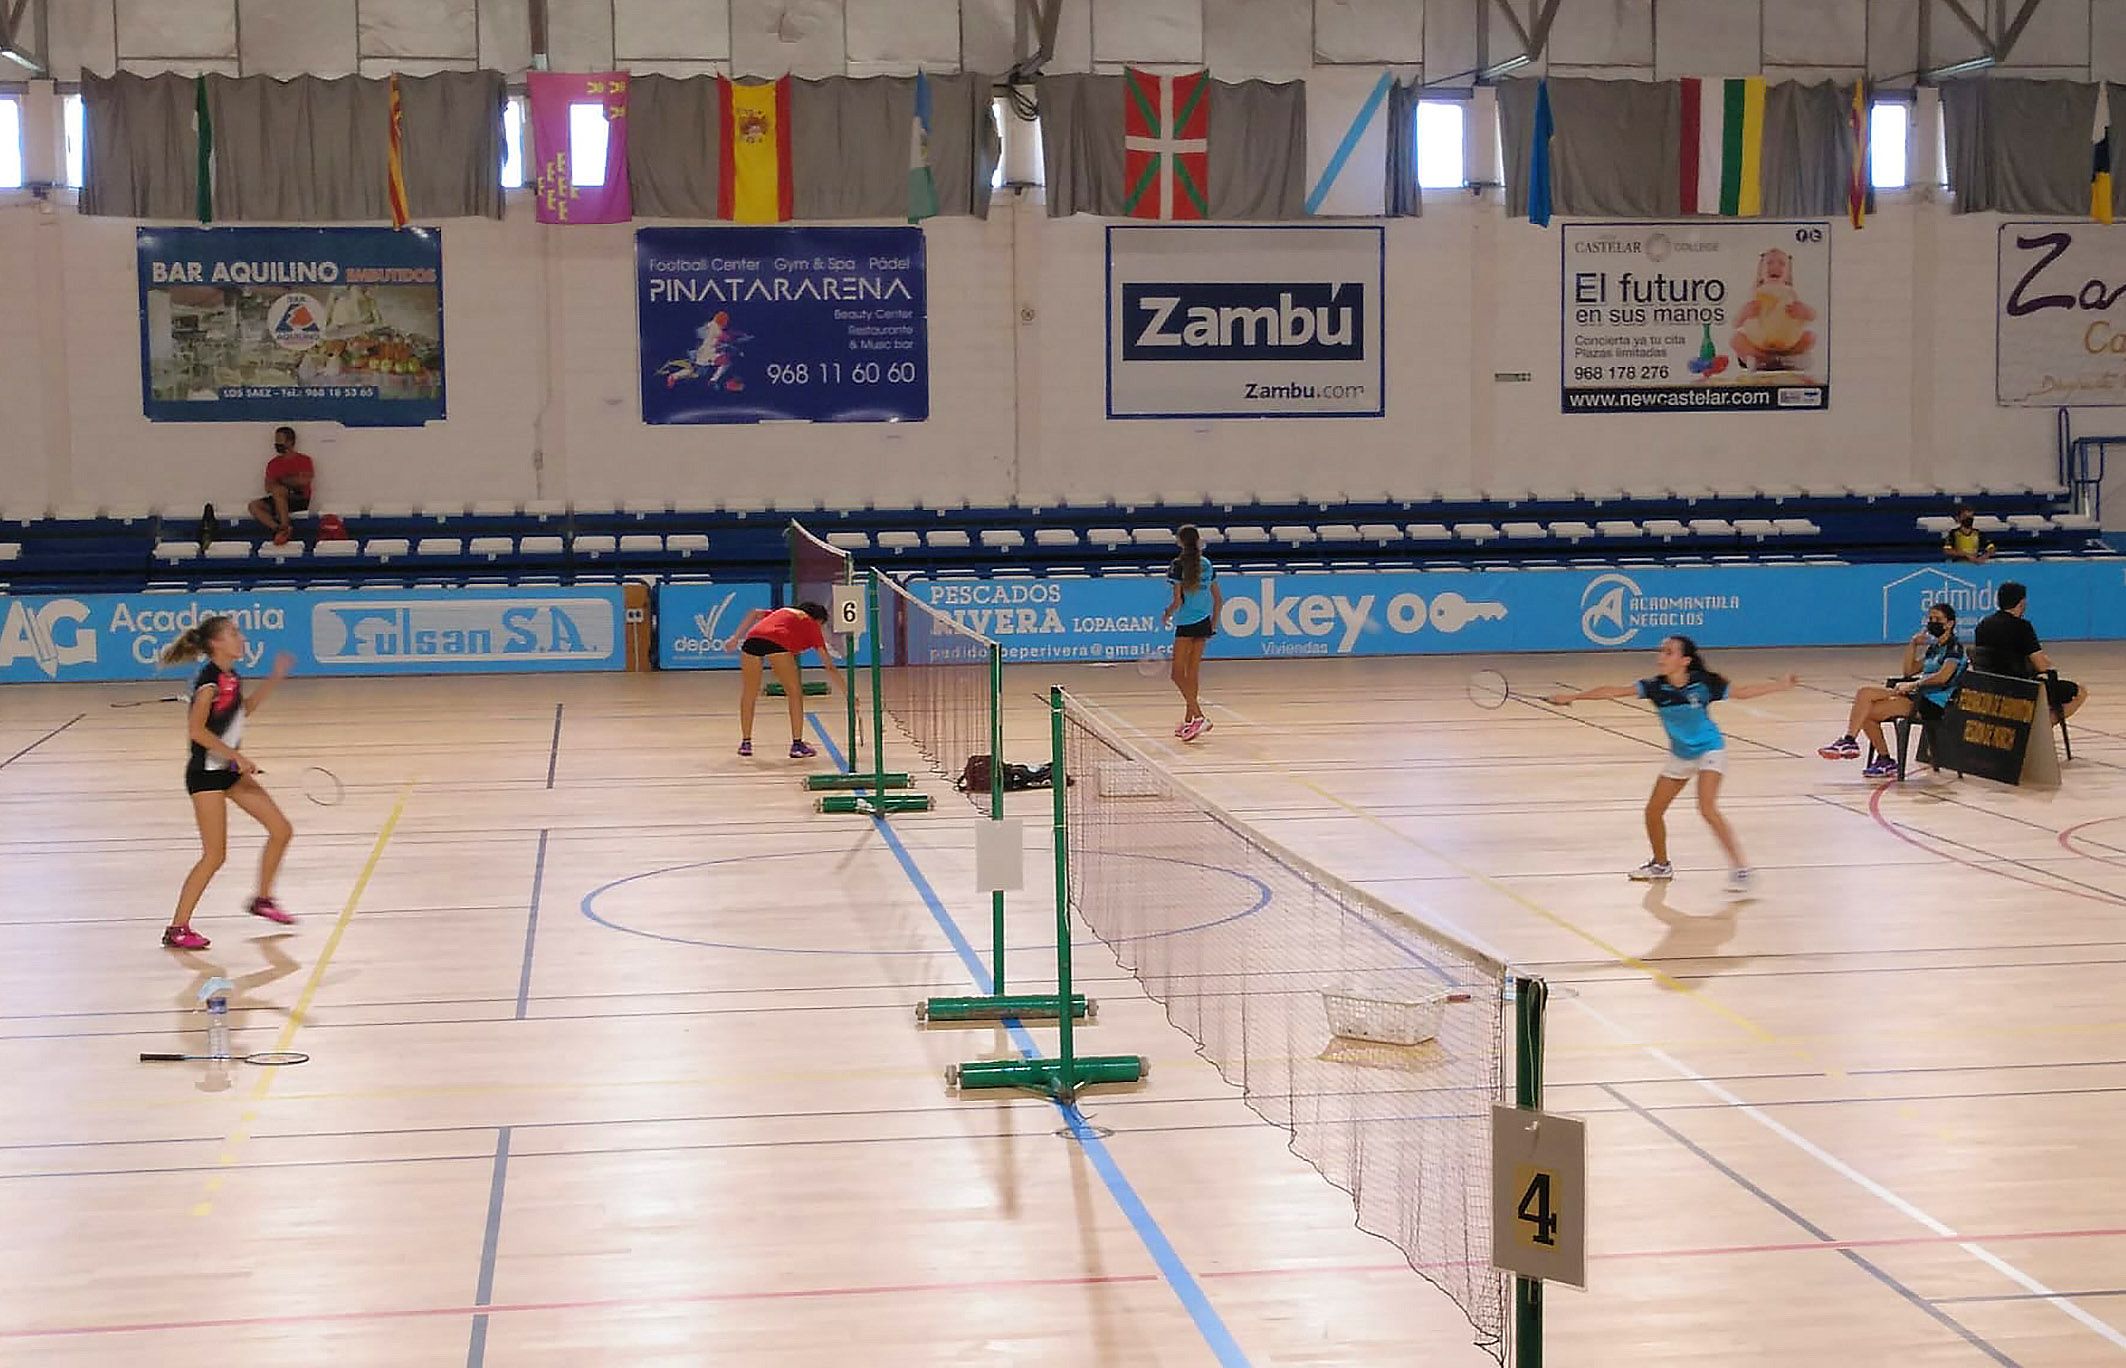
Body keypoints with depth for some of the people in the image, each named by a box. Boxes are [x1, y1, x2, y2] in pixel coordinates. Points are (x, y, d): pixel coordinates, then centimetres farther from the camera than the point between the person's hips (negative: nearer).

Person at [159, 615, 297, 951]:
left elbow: (245, 709, 25)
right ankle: (177, 929, 0)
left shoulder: (230, 677, 7)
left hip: (230, 771, 9)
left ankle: (263, 899, 28)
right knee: (215, 855, -9)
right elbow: (196, 730, -25)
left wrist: (274, 678, 19)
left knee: (281, 831, 10)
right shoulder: (209, 680, -20)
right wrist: (236, 755, -25)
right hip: (206, 772, -9)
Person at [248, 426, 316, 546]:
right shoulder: (273, 463, 16)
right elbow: (268, 487, 6)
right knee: (254, 505, -17)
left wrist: (283, 480, -1)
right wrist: (292, 482, -9)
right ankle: (278, 528, -33)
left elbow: (304, 480, -12)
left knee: (277, 490, -34)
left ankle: (284, 527, -35)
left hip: (300, 500, -5)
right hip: (279, 500, 5)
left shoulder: (304, 460, 4)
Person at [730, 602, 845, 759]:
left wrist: (736, 637, 18)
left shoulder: (784, 612, 38)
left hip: (752, 638, 5)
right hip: (776, 643, -5)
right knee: (795, 693, 12)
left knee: (749, 694, 19)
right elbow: (829, 666, 22)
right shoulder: (812, 625, 25)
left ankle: (745, 743, 25)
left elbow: (755, 613, 22)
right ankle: (797, 744, 10)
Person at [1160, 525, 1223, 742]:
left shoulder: (1179, 566, -11)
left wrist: (1166, 616, 5)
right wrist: (1213, 624, 18)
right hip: (1204, 623, 7)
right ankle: (1188, 721, 17)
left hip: (1186, 626, -7)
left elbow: (1177, 601, -14)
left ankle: (1199, 717, -13)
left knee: (1178, 674, -1)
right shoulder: (1207, 565, 7)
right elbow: (1219, 599, 10)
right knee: (1193, 673, 13)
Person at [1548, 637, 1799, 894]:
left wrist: (1782, 684, -11)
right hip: (1680, 755, 5)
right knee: (1653, 811, 7)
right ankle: (1661, 865, 31)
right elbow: (1615, 690, -18)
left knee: (1708, 809, -23)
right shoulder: (1656, 687, -14)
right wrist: (1573, 697, -21)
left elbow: (1743, 691, -9)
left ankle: (1740, 868, -16)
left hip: (1709, 750, -5)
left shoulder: (1703, 684, -21)